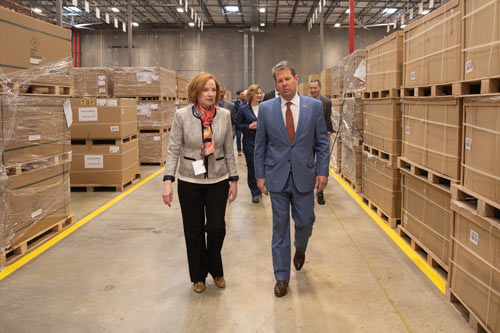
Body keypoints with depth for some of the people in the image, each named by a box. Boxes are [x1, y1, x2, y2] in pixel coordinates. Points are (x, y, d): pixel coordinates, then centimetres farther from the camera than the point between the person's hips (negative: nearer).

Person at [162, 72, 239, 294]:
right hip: (189, 182, -1)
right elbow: (173, 150, -5)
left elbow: (229, 150, 5)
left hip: (218, 181, 1)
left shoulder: (224, 115, -1)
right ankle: (198, 276, 28)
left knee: (216, 227, -2)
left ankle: (215, 270, 27)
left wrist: (233, 179, 4)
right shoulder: (182, 115, -7)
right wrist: (168, 181, -13)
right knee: (194, 230, 9)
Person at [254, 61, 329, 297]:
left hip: (304, 176, 0)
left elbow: (322, 142, 3)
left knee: (305, 222, 8)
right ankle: (282, 277, 19)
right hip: (277, 177, 0)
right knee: (280, 228, 6)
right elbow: (260, 145, 4)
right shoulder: (266, 108, 0)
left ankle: (300, 249, 44)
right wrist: (260, 174, 0)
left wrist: (322, 171, -3)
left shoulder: (314, 106, 0)